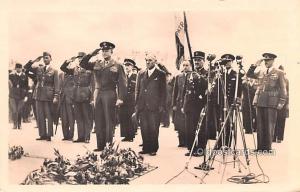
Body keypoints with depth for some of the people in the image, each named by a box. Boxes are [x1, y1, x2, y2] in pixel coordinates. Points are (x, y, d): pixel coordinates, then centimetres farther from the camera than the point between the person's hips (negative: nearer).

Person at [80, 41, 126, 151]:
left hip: (110, 95, -5)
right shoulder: (97, 64, 12)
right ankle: (100, 145, 15)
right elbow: (82, 64, 12)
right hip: (99, 94, 5)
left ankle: (110, 145, 6)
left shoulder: (117, 66, -1)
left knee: (109, 121, -1)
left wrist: (120, 98, -14)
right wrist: (91, 54, 0)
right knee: (99, 121, 7)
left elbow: (122, 83, -6)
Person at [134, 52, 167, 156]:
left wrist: (162, 106, -7)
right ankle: (146, 148, 16)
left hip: (154, 107, -3)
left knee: (153, 129, 1)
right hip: (142, 107, 4)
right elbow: (137, 90, 14)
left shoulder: (161, 74, 2)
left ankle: (153, 149, 11)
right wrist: (137, 106, 8)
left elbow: (163, 92, 0)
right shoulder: (141, 74, 13)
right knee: (144, 129, 5)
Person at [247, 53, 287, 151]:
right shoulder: (261, 73, 17)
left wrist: (281, 102, -7)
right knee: (260, 126, 5)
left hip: (271, 102, -4)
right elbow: (249, 74, 18)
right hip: (260, 102, 5)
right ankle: (260, 147, 11)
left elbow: (283, 89, 1)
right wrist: (255, 65, 7)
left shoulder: (279, 73, 3)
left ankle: (268, 148, 3)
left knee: (269, 126, -3)